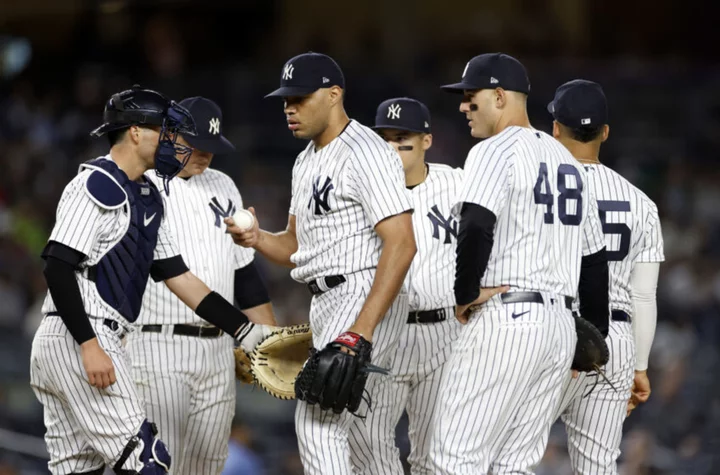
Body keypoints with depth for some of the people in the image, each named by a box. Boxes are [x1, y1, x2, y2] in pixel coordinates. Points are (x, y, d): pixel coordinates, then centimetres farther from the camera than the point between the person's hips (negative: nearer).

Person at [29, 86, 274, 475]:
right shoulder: (96, 185, -10)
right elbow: (57, 268, -18)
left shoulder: (148, 200, 20)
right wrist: (89, 346, -24)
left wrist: (245, 332, 14)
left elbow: (179, 278, 20)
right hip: (78, 340, -10)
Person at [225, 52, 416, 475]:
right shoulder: (307, 161, 18)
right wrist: (258, 239, 0)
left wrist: (360, 332, -28)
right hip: (327, 304, 10)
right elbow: (298, 246, 24)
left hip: (367, 296, -10)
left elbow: (401, 245, -21)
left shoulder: (367, 153, -13)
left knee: (317, 422, -18)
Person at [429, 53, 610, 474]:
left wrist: (465, 294, -11)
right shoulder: (566, 159, 19)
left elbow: (476, 229, -24)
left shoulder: (495, 152, -7)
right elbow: (595, 257, 21)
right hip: (560, 326, 9)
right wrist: (595, 337, 26)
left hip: (504, 321, -8)